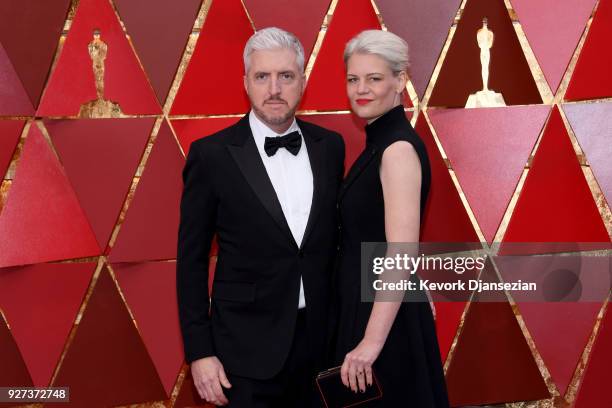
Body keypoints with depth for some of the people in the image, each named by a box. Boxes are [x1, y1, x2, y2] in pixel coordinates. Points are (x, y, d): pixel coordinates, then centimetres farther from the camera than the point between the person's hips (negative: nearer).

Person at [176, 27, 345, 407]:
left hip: (320, 338, 4)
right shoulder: (212, 155, -9)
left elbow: (334, 235, 11)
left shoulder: (330, 146, 2)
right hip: (248, 347, -4)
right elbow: (192, 260, -5)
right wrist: (199, 351, -8)